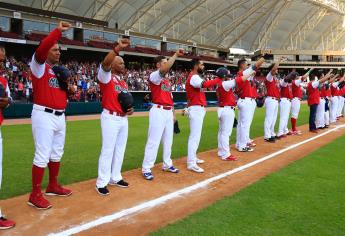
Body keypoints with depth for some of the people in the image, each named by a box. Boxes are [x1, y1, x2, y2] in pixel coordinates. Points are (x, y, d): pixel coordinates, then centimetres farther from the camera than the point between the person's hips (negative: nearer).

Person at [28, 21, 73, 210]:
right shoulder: (39, 66, -4)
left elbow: (63, 91, 22)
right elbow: (41, 49, -25)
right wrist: (58, 31, -28)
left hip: (60, 116, 8)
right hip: (44, 116, -8)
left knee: (57, 153, 16)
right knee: (42, 155, -8)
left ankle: (53, 186, 30)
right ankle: (35, 195, 0)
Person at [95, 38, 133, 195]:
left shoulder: (124, 82, 16)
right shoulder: (106, 77, -7)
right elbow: (105, 64, -28)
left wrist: (130, 108, 3)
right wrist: (117, 48, -36)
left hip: (123, 119, 8)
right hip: (111, 118, -8)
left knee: (120, 149, 13)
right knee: (107, 150, -4)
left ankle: (115, 178, 26)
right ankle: (102, 182, 5)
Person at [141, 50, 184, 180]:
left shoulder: (167, 80, 20)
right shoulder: (154, 76, -8)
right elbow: (165, 69, -29)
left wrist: (172, 113, 18)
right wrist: (176, 55, -23)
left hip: (169, 112, 9)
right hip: (158, 111, -9)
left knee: (168, 140, 16)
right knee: (153, 141, -8)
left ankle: (167, 164, 29)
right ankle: (146, 169, -1)